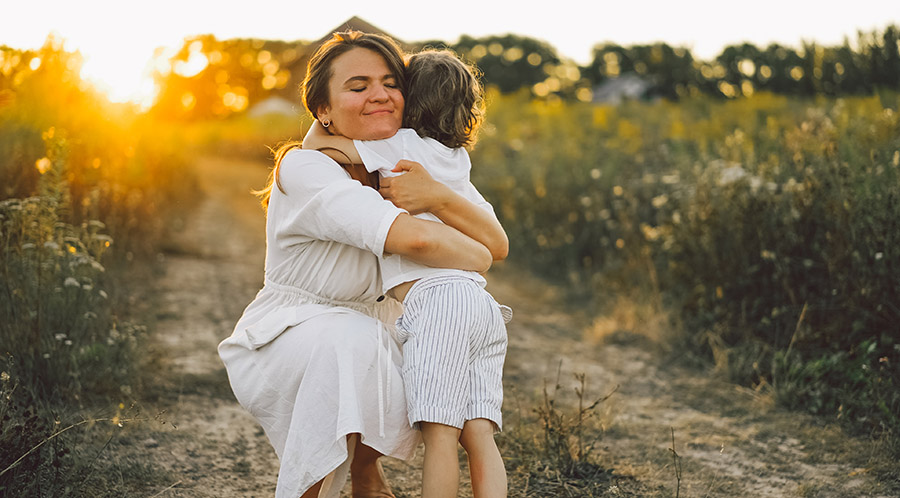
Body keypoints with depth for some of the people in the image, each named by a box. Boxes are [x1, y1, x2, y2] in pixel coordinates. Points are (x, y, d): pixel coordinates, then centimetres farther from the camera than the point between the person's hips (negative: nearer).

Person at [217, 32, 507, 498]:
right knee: (353, 341, -35)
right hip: (280, 346, -8)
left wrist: (439, 198, -29)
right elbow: (412, 238, -37)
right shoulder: (303, 168, -24)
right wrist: (474, 258, -18)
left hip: (366, 340, 8)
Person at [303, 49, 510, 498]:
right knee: (478, 434, -1)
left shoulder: (403, 144, 5)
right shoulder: (459, 164, 27)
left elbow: (313, 143, 1)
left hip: (437, 298, -8)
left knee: (439, 430, -12)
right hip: (484, 306, 8)